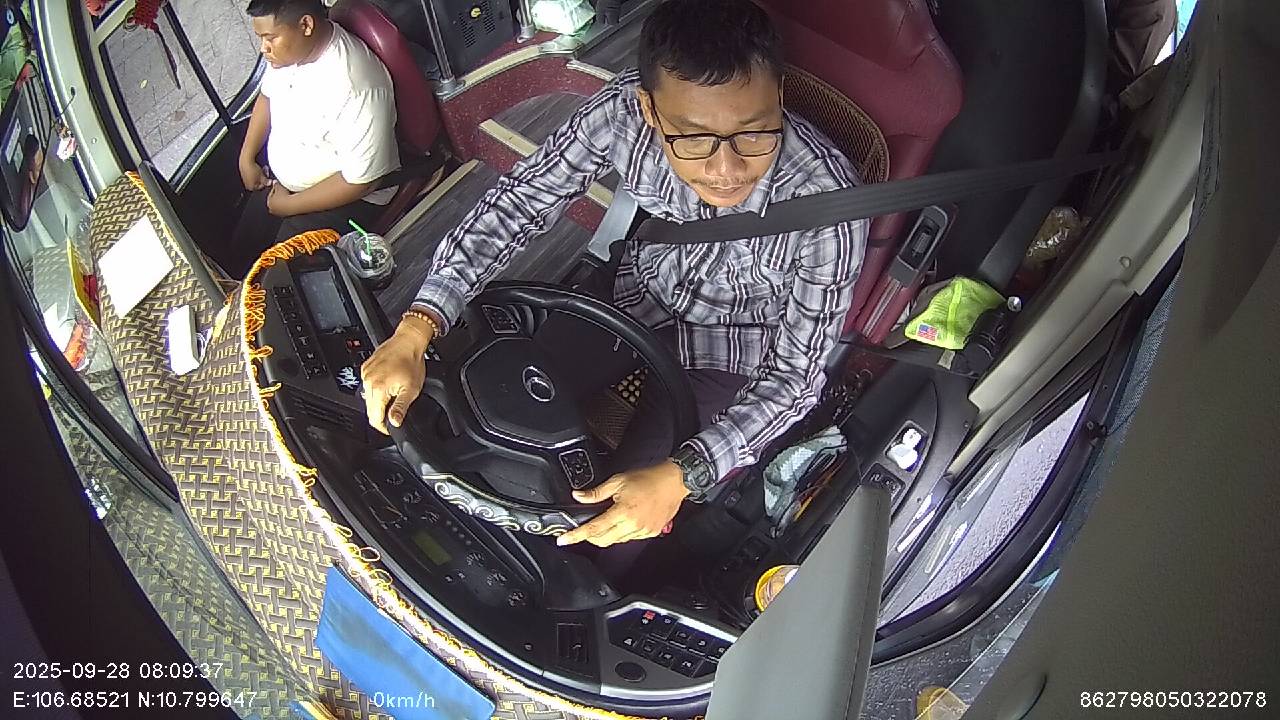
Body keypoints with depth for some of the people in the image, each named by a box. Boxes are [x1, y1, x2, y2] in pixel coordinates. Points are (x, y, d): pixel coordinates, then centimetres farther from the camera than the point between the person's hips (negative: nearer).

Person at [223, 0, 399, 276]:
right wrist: (246, 159, 10)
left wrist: (287, 206, -19)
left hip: (349, 195, -8)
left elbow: (360, 181, -29)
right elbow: (267, 96, 15)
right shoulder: (287, 46, -9)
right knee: (240, 253, 10)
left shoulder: (356, 87, -35)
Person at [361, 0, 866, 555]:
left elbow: (796, 373, -26)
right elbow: (518, 199, -17)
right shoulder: (625, 107, -28)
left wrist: (679, 477, -40)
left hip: (732, 345, -3)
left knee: (618, 527, -9)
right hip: (642, 286, 4)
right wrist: (413, 333, -27)